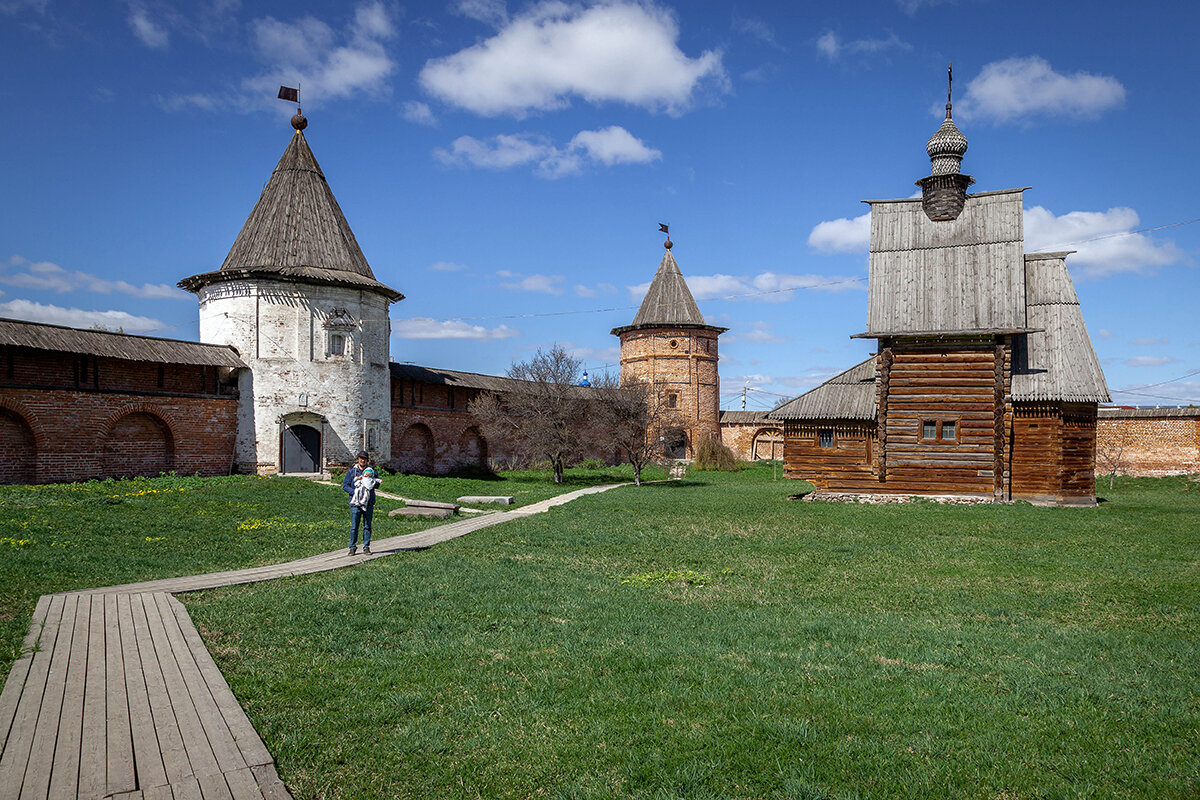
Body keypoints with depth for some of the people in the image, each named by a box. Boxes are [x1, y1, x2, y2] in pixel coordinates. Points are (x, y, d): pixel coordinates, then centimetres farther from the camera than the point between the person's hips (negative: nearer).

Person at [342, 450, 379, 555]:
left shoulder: (372, 471, 11)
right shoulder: (351, 471, 7)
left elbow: (377, 484, 1)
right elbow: (345, 485, 1)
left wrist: (370, 478, -16)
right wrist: (354, 492, -13)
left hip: (369, 503, 1)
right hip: (355, 503, -1)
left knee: (367, 526, 5)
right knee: (354, 526, -2)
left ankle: (366, 547, 11)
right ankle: (352, 547, 7)